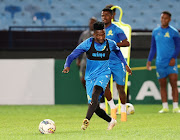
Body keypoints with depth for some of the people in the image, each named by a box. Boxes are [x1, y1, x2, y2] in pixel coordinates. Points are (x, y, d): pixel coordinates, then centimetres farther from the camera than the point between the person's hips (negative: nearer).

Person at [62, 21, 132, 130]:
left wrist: (125, 64, 24)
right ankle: (111, 120, 27)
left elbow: (118, 51, 23)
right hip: (90, 76, 1)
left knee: (95, 93, -33)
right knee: (95, 108, 0)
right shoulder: (88, 44, -8)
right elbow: (72, 56, -9)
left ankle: (87, 120, -44)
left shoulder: (110, 44, -2)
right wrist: (67, 66, -28)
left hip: (104, 73, -1)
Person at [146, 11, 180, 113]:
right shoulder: (156, 32, 11)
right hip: (160, 63, 3)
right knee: (162, 85, 3)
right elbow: (153, 47, 19)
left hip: (171, 63, -3)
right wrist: (149, 60, 11)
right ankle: (165, 107, 8)